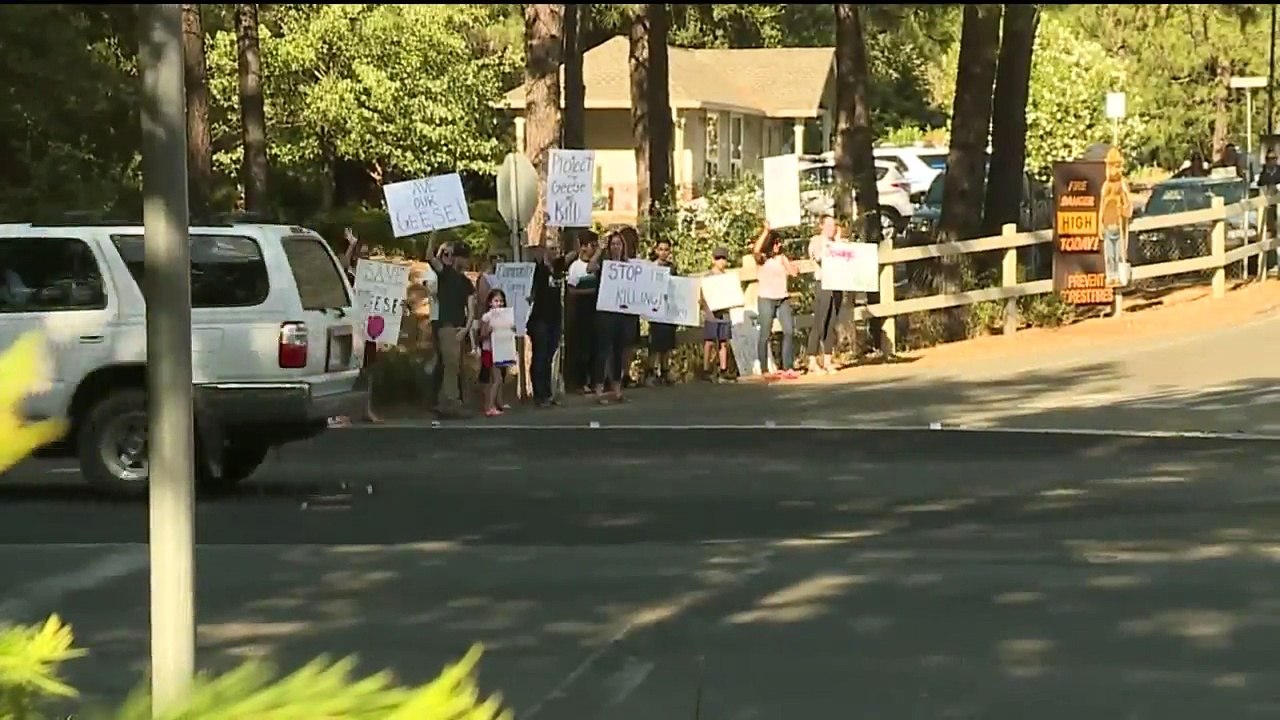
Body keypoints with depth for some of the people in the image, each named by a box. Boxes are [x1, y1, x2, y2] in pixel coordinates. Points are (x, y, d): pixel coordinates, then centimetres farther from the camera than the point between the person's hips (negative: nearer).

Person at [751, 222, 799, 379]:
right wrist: (765, 231, -21)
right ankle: (764, 370, 1)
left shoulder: (782, 257, 14)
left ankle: (787, 367, 1)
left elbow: (794, 272, 5)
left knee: (789, 331, -4)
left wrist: (784, 258, 1)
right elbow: (755, 250, -23)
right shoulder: (762, 258, -1)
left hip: (783, 298, 5)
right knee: (765, 334, -2)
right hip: (766, 299, -5)